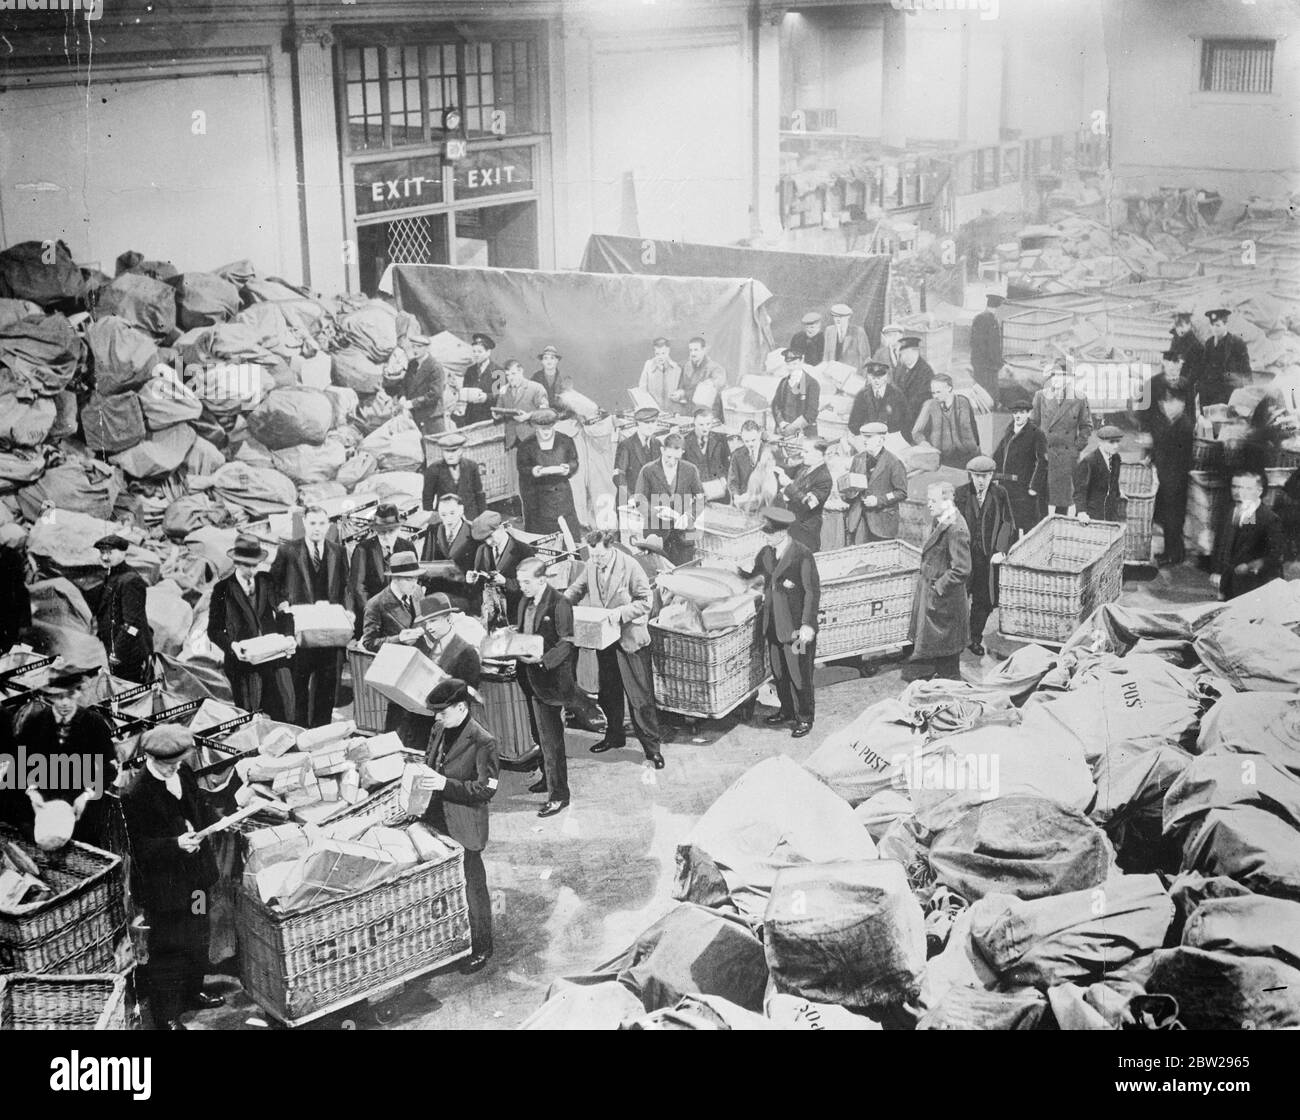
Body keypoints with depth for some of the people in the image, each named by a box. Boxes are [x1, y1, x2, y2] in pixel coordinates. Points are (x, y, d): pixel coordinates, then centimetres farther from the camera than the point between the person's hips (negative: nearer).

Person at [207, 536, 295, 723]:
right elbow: (214, 629, 3)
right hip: (243, 658, -2)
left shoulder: (268, 581, 10)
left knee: (285, 710, -3)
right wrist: (231, 645, -15)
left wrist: (288, 636, -5)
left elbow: (284, 614, 15)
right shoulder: (222, 589, 1)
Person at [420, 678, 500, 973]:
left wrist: (447, 784, -26)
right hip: (437, 822, 7)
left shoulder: (483, 741, -19)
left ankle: (481, 948, 22)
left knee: (472, 887, 6)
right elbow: (429, 762, 20)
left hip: (464, 829, -7)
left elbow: (486, 789, -19)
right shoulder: (439, 731, 4)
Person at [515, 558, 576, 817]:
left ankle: (558, 795, 1)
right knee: (543, 733, 19)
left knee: (551, 737, -5)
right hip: (531, 679, 8)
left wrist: (542, 659, -29)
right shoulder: (525, 602, 9)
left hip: (550, 678, -8)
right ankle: (548, 778, 34)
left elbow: (567, 643, -18)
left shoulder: (559, 604, -17)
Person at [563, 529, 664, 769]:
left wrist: (621, 612, -25)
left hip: (630, 639, -6)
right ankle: (614, 736, 35)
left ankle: (652, 746, 4)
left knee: (640, 696, -3)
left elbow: (646, 600, -14)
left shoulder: (630, 567, -17)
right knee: (608, 693, 18)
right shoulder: (590, 566, -1)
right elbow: (576, 589, 12)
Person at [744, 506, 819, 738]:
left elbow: (812, 592, -15)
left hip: (797, 628, -7)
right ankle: (787, 710, 36)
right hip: (773, 625, 7)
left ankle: (805, 718, 19)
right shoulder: (766, 553, 3)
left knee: (799, 675, 4)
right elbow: (750, 573, 21)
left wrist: (808, 625, -17)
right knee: (779, 673, 18)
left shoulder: (802, 556, -18)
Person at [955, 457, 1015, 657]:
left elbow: (1008, 523, 1)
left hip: (989, 557, 1)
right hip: (964, 555, -1)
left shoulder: (1000, 494, 1)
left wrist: (1001, 550, -9)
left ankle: (975, 639, 21)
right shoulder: (960, 494, -1)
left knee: (984, 601, 6)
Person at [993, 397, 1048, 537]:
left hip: (1024, 487, -7)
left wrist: (1034, 487, -16)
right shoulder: (1009, 430, 12)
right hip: (1005, 486, 7)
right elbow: (998, 455, 18)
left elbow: (1042, 462, -12)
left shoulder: (1036, 433, -7)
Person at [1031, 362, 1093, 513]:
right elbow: (1033, 423, 10)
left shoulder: (1079, 399, 2)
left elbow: (1086, 426, 10)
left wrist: (1077, 446, 1)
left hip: (1068, 455, 0)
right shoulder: (1040, 396, 4)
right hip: (1045, 454, 0)